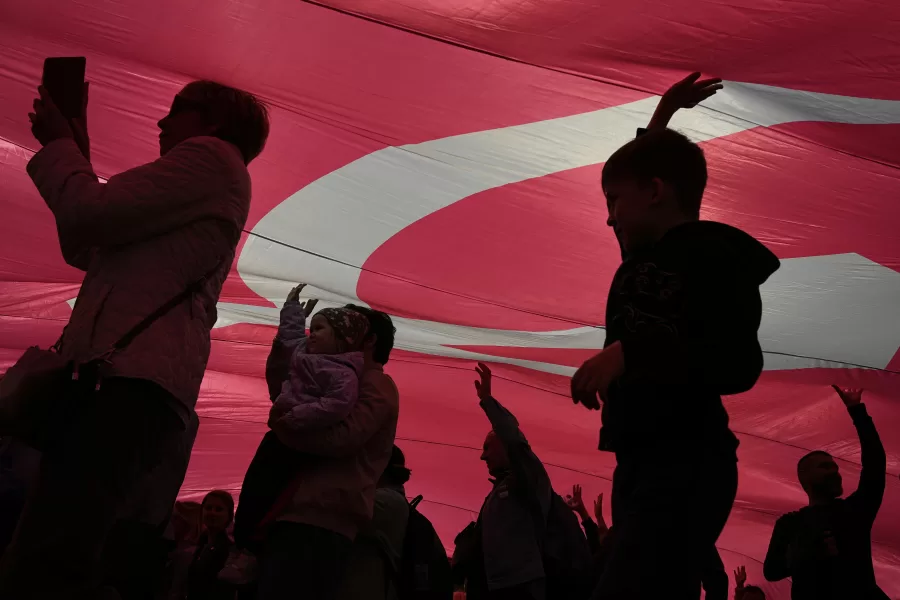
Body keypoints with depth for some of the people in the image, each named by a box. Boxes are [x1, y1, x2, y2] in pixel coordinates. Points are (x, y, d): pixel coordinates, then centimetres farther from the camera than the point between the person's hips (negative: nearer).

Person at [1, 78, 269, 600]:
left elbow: (88, 215, -7)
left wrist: (57, 145, 12)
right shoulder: (208, 189, 34)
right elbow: (87, 252, 33)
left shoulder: (212, 156, 4)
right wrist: (75, 156, 30)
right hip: (126, 377, 11)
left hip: (131, 380, -11)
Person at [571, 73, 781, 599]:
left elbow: (740, 366, -21)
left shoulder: (714, 256, -8)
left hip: (685, 465, -9)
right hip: (641, 461, 9)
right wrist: (662, 116, 35)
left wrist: (628, 353, -26)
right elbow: (637, 167, 37)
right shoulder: (644, 254, 16)